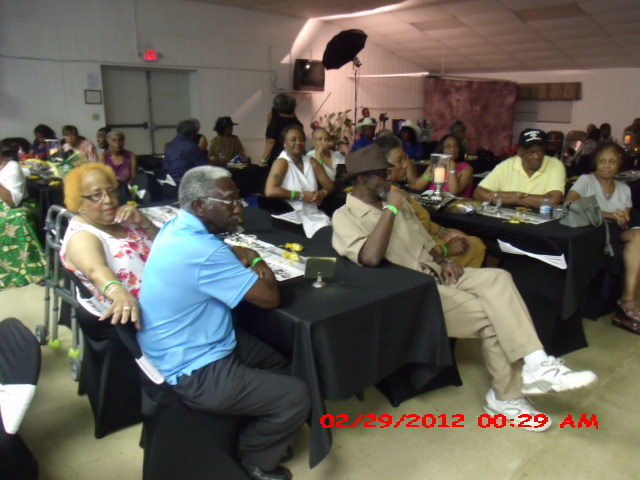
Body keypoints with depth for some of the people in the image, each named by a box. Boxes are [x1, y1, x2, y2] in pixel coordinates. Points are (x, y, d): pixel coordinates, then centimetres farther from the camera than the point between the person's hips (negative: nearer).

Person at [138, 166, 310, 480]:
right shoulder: (201, 251, -31)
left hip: (180, 351, 10)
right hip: (192, 372, -10)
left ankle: (259, 433, 37)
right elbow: (270, 297, -25)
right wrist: (260, 265, -3)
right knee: (296, 396, -6)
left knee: (281, 363, 19)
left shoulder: (177, 227, 0)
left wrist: (245, 256, -3)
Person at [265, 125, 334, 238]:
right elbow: (270, 191, -18)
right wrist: (301, 195, -16)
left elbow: (330, 185, 15)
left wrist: (322, 193, -9)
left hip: (314, 215, 6)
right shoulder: (281, 162, -4)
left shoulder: (311, 162, 14)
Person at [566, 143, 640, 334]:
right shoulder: (586, 180, 5)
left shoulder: (624, 189, 20)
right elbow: (569, 205, -13)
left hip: (615, 234, 5)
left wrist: (624, 222, -11)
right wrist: (608, 215, -16)